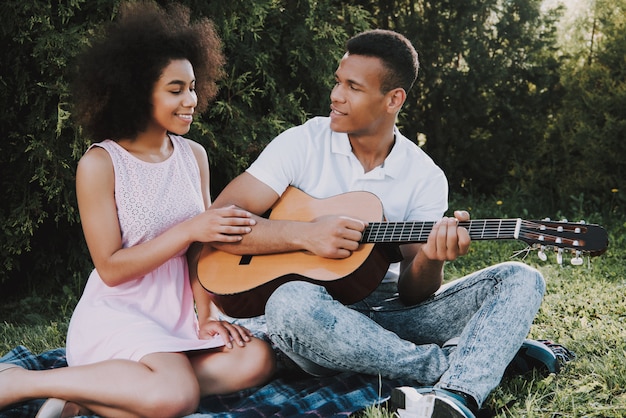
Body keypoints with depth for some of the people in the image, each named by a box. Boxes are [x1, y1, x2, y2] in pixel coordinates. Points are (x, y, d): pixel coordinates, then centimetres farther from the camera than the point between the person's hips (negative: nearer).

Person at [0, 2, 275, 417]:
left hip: (178, 316, 6)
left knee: (257, 359, -20)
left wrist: (206, 316, -4)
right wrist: (188, 230, -20)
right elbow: (110, 268, -12)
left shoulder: (194, 155, 8)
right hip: (116, 316, -6)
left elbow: (206, 243, 8)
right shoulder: (100, 164, -10)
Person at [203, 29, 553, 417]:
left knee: (521, 280, -13)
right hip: (313, 313, -2)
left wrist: (431, 258, -25)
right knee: (293, 302, -38)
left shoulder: (426, 177, 2)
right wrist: (306, 234, -23)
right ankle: (457, 365, -23)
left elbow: (412, 293, -2)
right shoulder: (303, 142, -3)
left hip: (392, 316, 3)